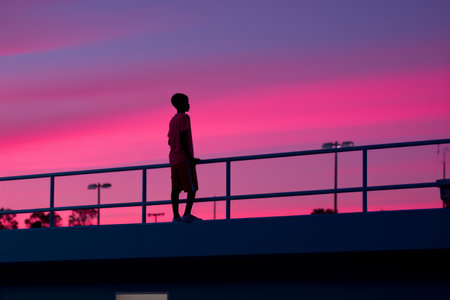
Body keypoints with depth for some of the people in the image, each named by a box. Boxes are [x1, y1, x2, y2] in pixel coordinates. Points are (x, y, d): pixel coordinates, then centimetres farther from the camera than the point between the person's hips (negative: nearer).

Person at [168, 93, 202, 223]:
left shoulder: (172, 120, 20)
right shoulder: (184, 118, -6)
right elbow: (182, 138, -16)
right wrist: (190, 157, -16)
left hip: (174, 159, 9)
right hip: (184, 159, -8)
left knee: (176, 188, 2)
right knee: (192, 187, -9)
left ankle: (176, 216, -3)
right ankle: (187, 214, -20)